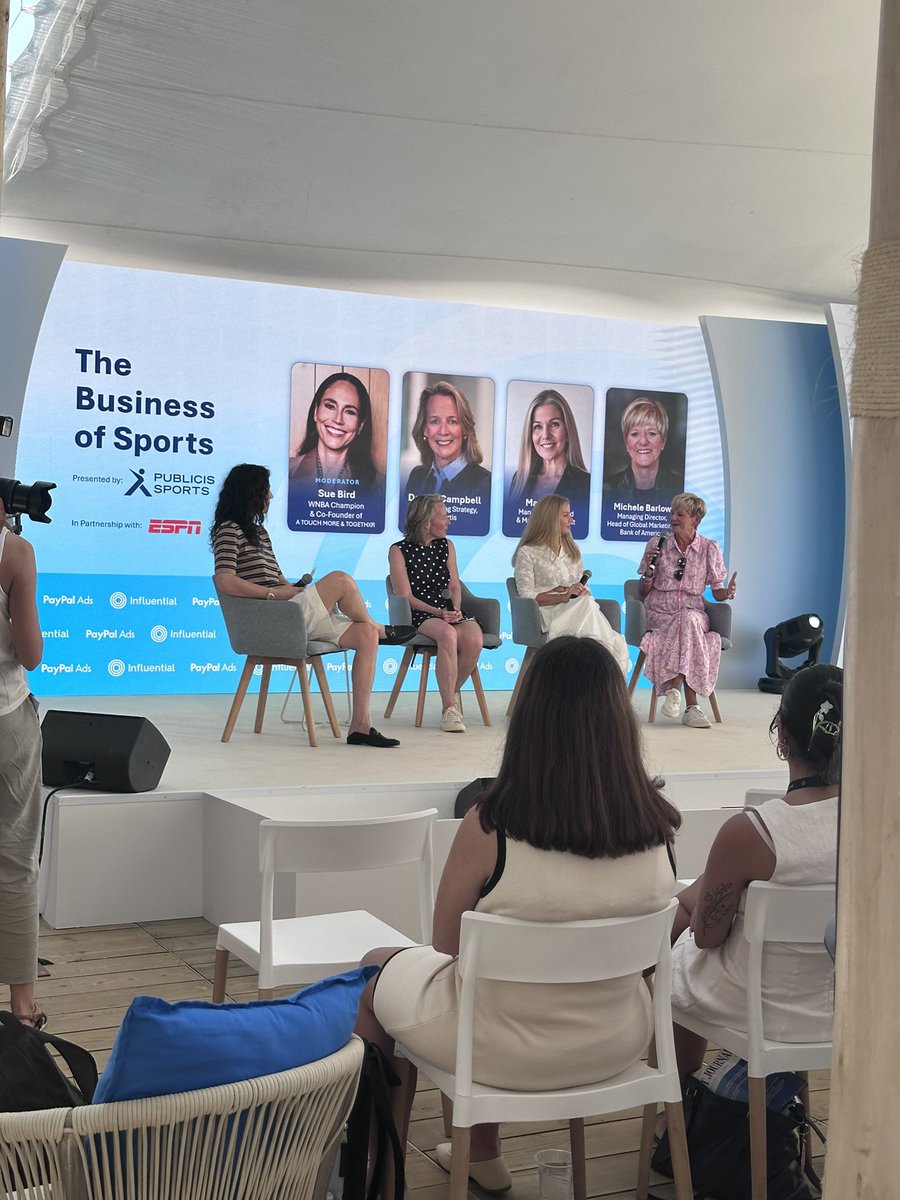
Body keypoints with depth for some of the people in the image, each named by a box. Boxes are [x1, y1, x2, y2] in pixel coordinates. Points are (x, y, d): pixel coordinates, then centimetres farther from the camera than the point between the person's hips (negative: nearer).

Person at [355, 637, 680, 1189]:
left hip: (508, 1050, -4)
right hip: (617, 1044, 4)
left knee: (375, 970, 25)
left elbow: (446, 942, -10)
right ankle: (482, 1155, 45)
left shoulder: (490, 827, -27)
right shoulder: (657, 826, -16)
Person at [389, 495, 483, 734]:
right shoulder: (399, 551, 1)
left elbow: (454, 586, 14)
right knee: (448, 634, -37)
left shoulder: (446, 546, 17)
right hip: (419, 615, -4)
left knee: (474, 640, -29)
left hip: (450, 611, 5)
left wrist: (456, 609, -8)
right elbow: (405, 596, -6)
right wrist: (438, 612, -17)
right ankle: (449, 707, -30)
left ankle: (452, 691, -3)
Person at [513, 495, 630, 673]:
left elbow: (584, 590, 19)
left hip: (577, 610, 5)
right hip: (548, 614, -5)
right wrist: (563, 597, -17)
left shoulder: (572, 550, 25)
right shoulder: (528, 553, 5)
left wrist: (563, 589, -6)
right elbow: (526, 596, -6)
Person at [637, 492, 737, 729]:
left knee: (688, 621, -37)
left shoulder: (709, 548, 7)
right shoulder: (657, 543, 6)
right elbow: (644, 592, 9)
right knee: (686, 626, -35)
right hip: (659, 614, -1)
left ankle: (674, 690, -30)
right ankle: (691, 706, -35)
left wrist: (729, 592, -14)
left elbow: (718, 592, 9)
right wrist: (649, 569, -11)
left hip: (693, 613, 1)